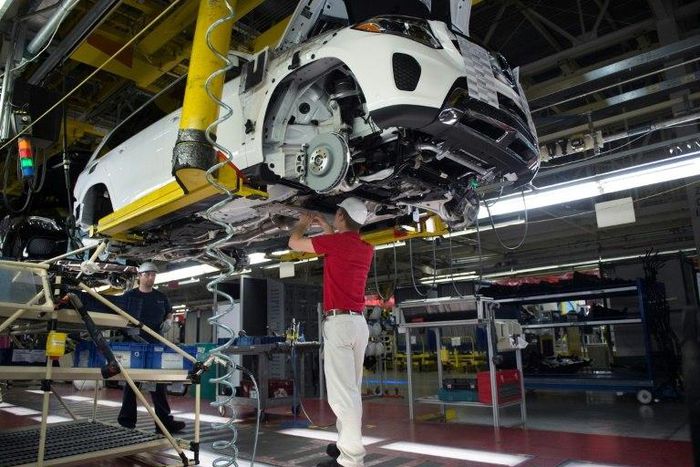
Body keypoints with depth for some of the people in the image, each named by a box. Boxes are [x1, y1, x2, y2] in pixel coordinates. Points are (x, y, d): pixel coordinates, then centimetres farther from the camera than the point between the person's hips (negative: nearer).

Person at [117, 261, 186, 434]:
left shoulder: (161, 297, 13)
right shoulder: (129, 296, 3)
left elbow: (169, 313, 23)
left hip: (155, 345, 3)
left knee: (159, 383, 4)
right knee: (131, 382, 6)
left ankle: (164, 421, 7)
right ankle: (127, 420, 17)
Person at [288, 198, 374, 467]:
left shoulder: (336, 242, -8)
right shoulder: (367, 249, 13)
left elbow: (294, 243, 5)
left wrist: (304, 223, 24)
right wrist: (324, 226, 38)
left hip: (339, 322, -8)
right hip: (359, 323, 8)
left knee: (342, 391, -9)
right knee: (351, 388, 15)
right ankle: (347, 444, 24)